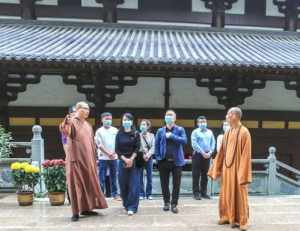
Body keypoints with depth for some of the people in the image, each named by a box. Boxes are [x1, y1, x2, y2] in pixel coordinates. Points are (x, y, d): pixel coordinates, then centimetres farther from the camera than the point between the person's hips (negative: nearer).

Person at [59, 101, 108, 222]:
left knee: (89, 182, 11)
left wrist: (94, 158, 18)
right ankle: (76, 211, 4)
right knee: (76, 183, -3)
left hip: (88, 159, 7)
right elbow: (65, 131, -31)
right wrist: (66, 122, -51)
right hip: (75, 158, -7)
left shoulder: (88, 125, 15)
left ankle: (85, 208, 23)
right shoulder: (72, 122, -7)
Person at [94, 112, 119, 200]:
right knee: (102, 177, -1)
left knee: (113, 176, 9)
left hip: (114, 157, 3)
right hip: (103, 157, -2)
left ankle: (114, 193, 17)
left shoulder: (115, 130, 7)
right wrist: (108, 154, -12)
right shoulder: (99, 131, -1)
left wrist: (114, 153, -9)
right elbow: (99, 145, -6)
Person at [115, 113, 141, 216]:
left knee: (133, 185, -5)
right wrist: (125, 159, -12)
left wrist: (131, 159, -15)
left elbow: (137, 148, -3)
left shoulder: (136, 134, 3)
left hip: (134, 161, -2)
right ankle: (126, 205, 21)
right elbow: (117, 149, 1)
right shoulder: (119, 134, 6)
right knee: (123, 185, 5)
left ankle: (132, 207, -2)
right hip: (122, 161, 2)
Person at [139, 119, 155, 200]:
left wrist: (148, 155, -13)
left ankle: (149, 194, 12)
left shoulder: (152, 135, 9)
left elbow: (153, 146, 1)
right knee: (140, 177, 0)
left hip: (149, 158, 1)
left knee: (149, 177, 3)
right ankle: (141, 194, 8)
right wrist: (142, 155, -13)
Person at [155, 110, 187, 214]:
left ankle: (174, 204, 15)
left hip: (176, 161, -1)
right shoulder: (160, 131, 6)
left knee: (176, 184, 3)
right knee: (164, 183, 9)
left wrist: (172, 136, -21)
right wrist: (158, 157, -3)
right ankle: (166, 202, 25)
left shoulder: (180, 129, 2)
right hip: (164, 161, 1)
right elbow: (157, 145, 6)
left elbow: (184, 140, -14)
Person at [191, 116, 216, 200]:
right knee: (196, 175, -1)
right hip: (198, 155, -4)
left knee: (205, 175, 10)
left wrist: (210, 152, -7)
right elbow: (194, 144, -10)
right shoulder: (195, 132, -1)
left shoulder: (210, 132, 11)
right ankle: (196, 193, 5)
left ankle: (203, 192, 19)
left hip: (207, 155, 4)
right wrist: (203, 153, -14)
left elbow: (213, 143, 7)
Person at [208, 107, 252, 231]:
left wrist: (243, 173, -17)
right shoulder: (227, 133, 8)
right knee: (226, 193, 13)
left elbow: (246, 154, -15)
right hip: (227, 167, 6)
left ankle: (241, 220, 17)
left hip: (238, 168, -6)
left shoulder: (244, 132, -12)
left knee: (239, 194, 4)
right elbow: (221, 152, 11)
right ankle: (227, 216, 28)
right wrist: (215, 168, 10)